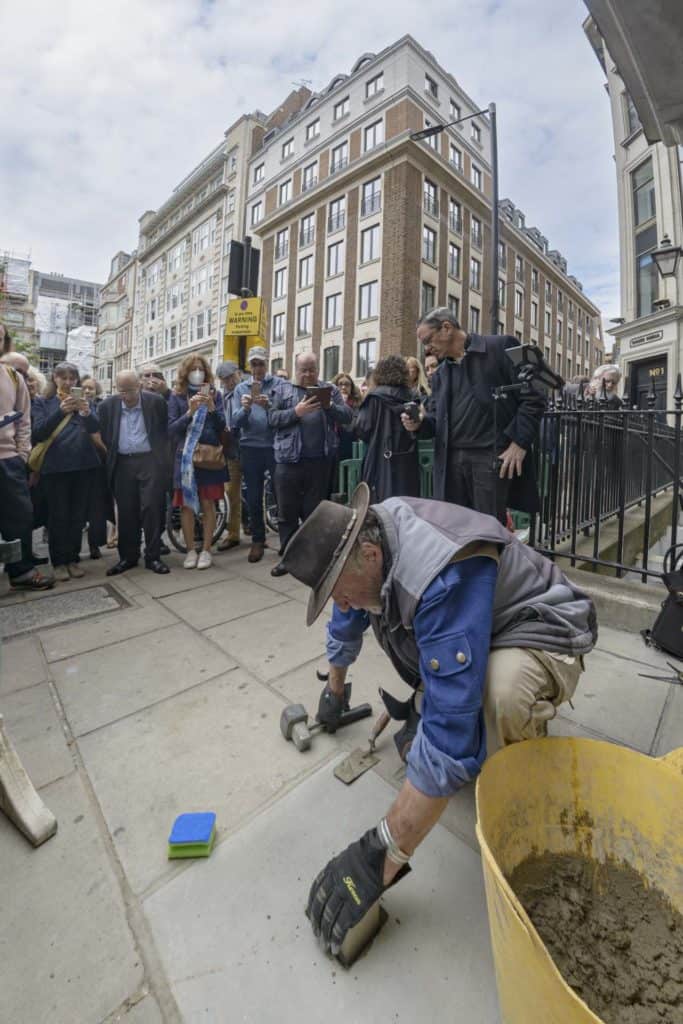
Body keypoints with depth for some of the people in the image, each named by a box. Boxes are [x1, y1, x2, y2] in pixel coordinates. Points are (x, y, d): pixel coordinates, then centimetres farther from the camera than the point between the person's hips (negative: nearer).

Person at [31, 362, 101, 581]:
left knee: (78, 515, 5)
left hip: (84, 464, 2)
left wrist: (86, 412, -24)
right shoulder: (42, 402, 8)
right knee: (58, 516, 0)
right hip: (55, 466, -2)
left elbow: (95, 428, -2)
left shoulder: (83, 400, 13)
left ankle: (73, 559, 16)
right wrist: (61, 411, -20)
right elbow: (38, 433, -6)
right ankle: (59, 562, 10)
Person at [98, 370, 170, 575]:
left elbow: (165, 431, 4)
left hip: (149, 461, -2)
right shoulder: (107, 405, 3)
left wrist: (163, 458, 1)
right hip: (122, 464, 3)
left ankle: (152, 557, 5)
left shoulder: (156, 401, -3)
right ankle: (128, 557, 17)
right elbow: (104, 436, 11)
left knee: (150, 508, -4)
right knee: (126, 511, 6)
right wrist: (110, 461, 7)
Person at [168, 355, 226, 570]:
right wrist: (190, 412, -17)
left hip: (210, 455, 0)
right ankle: (190, 550, 15)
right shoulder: (177, 397, 5)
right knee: (187, 504, 3)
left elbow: (222, 426, -1)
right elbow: (172, 429, -4)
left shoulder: (215, 394, 6)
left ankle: (206, 550, 12)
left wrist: (211, 408, -17)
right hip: (186, 456, 0)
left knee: (208, 504, 2)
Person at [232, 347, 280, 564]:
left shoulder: (279, 384, 3)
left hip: (276, 446, -2)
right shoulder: (241, 388, 11)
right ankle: (257, 540, 21)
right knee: (254, 497, 8)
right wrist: (245, 409, -17)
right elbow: (235, 422, 2)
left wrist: (269, 406, -24)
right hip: (250, 448, 3)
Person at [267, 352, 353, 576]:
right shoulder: (283, 390, 10)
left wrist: (330, 405, -16)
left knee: (314, 511, 8)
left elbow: (348, 416, 1)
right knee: (287, 511, 5)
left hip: (319, 461, 0)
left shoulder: (330, 389, 11)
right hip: (289, 460, 0)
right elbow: (272, 418, -1)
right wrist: (296, 412, -15)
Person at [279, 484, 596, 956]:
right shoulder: (365, 535, -10)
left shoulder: (445, 578, -38)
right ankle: (422, 713, 17)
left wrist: (383, 854, -28)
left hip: (543, 638, -7)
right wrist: (334, 692, 23)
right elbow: (347, 623, 8)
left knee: (501, 694, -36)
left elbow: (451, 732, -38)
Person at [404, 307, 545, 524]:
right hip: (452, 459, 5)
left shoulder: (501, 347, 1)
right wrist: (419, 423, -2)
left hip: (492, 456, -5)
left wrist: (519, 443, -11)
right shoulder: (440, 374, 19)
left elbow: (533, 398, -2)